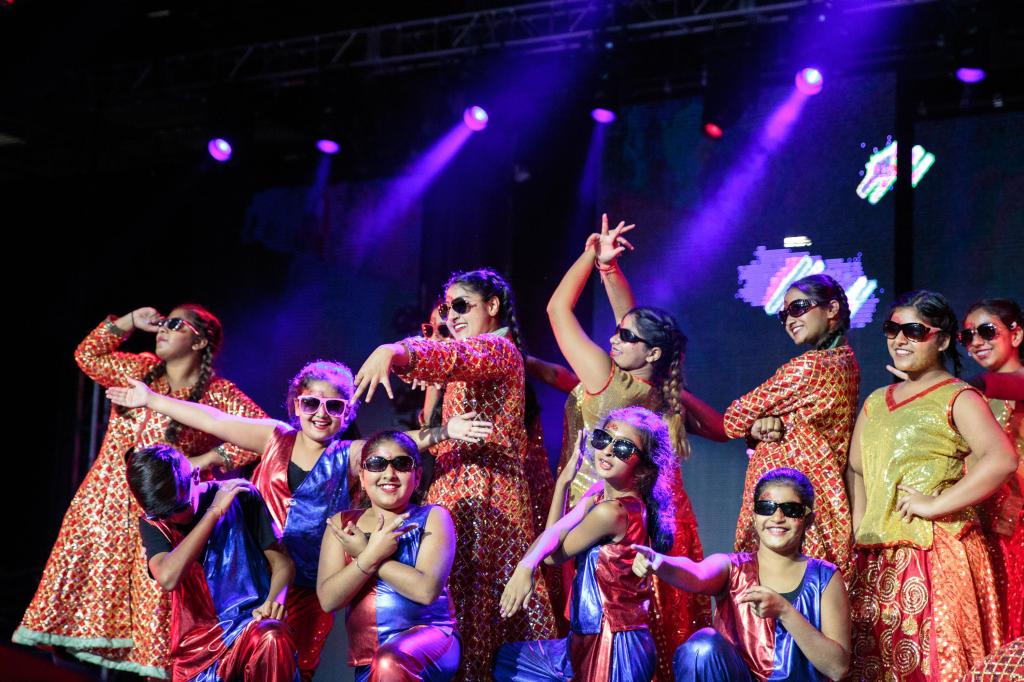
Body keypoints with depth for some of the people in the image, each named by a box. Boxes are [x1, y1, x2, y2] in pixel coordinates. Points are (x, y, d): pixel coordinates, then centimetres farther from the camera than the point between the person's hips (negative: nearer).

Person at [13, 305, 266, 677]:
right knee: (84, 580, 6)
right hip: (103, 502, 5)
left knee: (152, 594, -6)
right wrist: (129, 322, 9)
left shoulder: (217, 393, -7)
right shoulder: (140, 369, 10)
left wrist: (204, 460, -16)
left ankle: (153, 663, 2)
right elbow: (87, 355, 21)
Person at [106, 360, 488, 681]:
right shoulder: (275, 438, 4)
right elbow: (212, 420, 5)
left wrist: (441, 432, -39)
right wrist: (150, 400, 7)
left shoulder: (348, 456, -2)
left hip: (307, 589, -2)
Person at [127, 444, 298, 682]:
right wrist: (213, 512, -19)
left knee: (272, 639, -36)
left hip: (251, 624, -1)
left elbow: (283, 562, 0)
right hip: (198, 644, 1)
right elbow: (168, 578, -22)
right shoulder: (152, 524, 0)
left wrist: (274, 600, -23)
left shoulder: (240, 496, -4)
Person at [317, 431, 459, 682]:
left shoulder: (433, 518, 1)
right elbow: (328, 600, -2)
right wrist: (372, 555, -14)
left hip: (430, 636, -3)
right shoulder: (342, 523, 10)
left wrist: (363, 554, -9)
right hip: (367, 662, 3)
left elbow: (427, 589, -15)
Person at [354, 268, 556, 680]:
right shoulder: (479, 357, 25)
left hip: (481, 495, -10)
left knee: (475, 595, -13)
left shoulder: (497, 348, -6)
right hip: (456, 492, 10)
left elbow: (454, 356, -29)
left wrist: (393, 352, -44)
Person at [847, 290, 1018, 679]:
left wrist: (934, 504, -20)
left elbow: (1001, 459, -20)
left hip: (934, 555, -7)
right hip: (877, 557, 7)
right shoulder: (876, 402, 18)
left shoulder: (957, 398, -4)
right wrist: (860, 528, 4)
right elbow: (855, 470, 21)